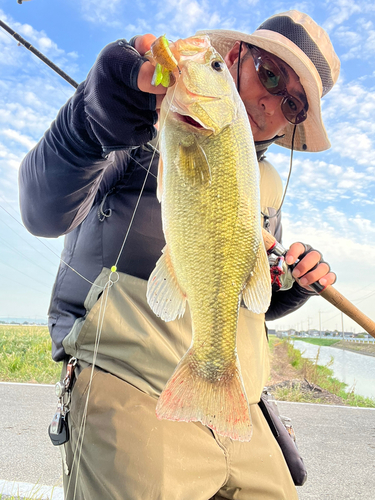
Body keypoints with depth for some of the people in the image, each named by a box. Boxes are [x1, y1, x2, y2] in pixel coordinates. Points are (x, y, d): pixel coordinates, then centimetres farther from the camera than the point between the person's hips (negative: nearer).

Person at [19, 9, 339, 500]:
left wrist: (299, 280, 1)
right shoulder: (148, 123, -2)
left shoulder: (266, 184, 15)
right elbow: (46, 214, -18)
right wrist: (99, 113, -34)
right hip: (130, 394, -5)